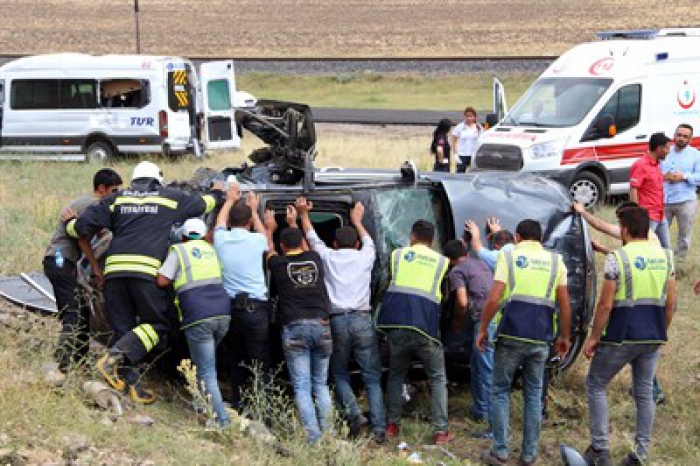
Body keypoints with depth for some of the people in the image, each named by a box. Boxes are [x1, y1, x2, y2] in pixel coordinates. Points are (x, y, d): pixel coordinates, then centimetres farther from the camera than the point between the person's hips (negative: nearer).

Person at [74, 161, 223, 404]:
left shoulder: (116, 199, 19)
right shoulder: (171, 198, 17)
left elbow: (83, 226, 11)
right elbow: (202, 204, 34)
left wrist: (72, 223, 34)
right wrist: (216, 193, 55)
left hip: (114, 268, 3)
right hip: (147, 268, -3)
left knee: (122, 327, 9)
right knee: (157, 324, 4)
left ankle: (131, 384, 4)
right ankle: (115, 357, -16)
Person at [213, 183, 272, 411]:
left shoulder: (221, 239, 3)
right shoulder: (255, 240, -2)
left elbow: (220, 222, 29)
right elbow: (264, 235, 26)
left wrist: (230, 200, 44)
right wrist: (254, 210, 40)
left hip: (229, 307, 3)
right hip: (256, 309, -3)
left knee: (235, 361, 15)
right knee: (261, 364, -4)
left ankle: (237, 405, 20)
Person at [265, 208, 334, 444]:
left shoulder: (279, 265, 2)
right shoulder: (314, 259, 9)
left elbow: (268, 250, 26)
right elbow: (305, 248, 34)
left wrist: (269, 228, 43)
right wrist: (293, 224, 47)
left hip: (294, 328, -3)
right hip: (321, 325, 3)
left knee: (302, 387, -3)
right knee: (321, 384, 13)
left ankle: (314, 436, -12)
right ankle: (327, 431, 4)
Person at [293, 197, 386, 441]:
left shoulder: (328, 257, 10)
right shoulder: (364, 257, 12)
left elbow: (312, 238, 29)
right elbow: (369, 242, 36)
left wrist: (303, 214, 43)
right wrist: (357, 221, 52)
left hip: (337, 321, 0)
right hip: (362, 320, 0)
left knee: (339, 373, 14)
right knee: (372, 377, 3)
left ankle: (353, 412, -9)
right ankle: (379, 427, -7)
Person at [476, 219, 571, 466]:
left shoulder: (509, 256, 0)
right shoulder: (555, 261, 8)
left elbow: (493, 299, -7)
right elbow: (565, 304, 6)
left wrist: (482, 329, 2)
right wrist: (565, 336, 16)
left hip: (511, 335, -2)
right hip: (541, 339, 2)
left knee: (500, 392, 9)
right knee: (534, 395, 13)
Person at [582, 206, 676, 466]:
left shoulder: (617, 259, -12)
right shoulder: (665, 257, 4)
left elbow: (605, 305, -13)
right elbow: (671, 302, 7)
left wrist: (593, 337, -4)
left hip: (620, 337, -5)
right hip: (652, 338, 5)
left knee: (596, 386, 11)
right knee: (644, 393, 13)